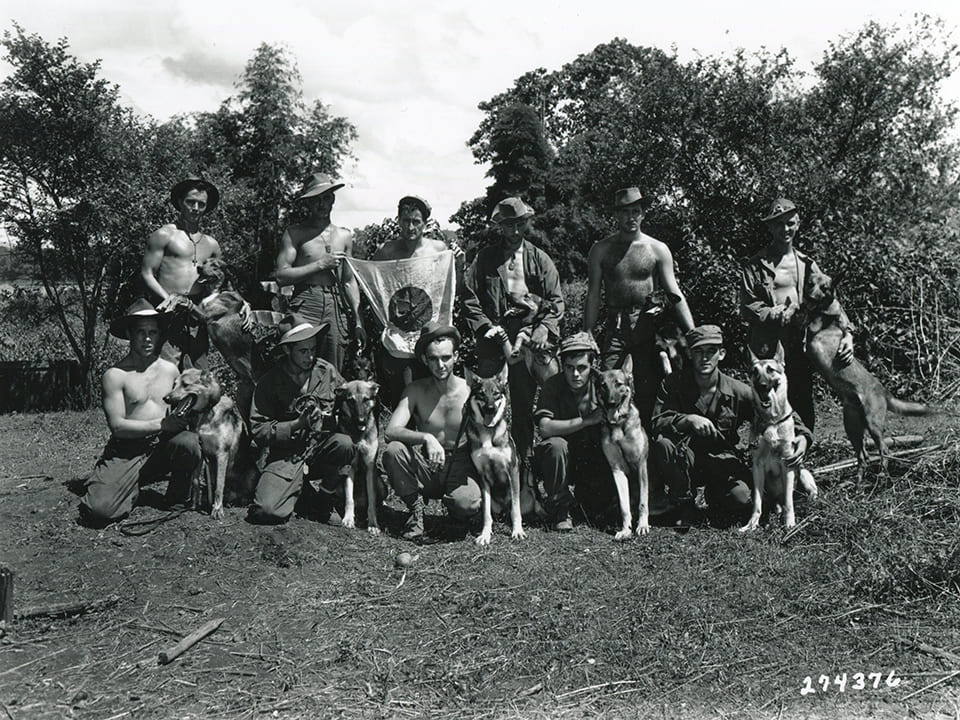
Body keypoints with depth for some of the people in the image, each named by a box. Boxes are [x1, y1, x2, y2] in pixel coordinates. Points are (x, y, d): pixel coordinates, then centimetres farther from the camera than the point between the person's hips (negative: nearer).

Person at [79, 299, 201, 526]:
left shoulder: (170, 370, 10)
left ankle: (178, 498, -3)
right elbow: (117, 426, -11)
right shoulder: (115, 375, -4)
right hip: (126, 452, -3)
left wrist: (183, 417, -3)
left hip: (164, 446, 3)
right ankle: (132, 490, 14)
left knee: (189, 442, -33)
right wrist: (160, 424, -17)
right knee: (100, 510, -24)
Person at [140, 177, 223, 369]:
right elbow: (146, 274, 0)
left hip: (197, 317, 5)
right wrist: (168, 300, -13)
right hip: (169, 317, -5)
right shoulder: (164, 235, 5)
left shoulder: (211, 245, 20)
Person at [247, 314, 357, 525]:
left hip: (323, 447, 2)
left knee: (345, 444, -32)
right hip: (286, 455, -2)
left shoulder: (327, 371, 4)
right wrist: (298, 424, -19)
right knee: (265, 511, -24)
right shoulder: (269, 382, -3)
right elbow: (258, 430, -8)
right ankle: (307, 497, 11)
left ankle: (326, 499, -4)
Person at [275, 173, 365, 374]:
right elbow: (282, 276, -6)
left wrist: (358, 321, 13)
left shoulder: (345, 236, 17)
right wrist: (320, 265, -9)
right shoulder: (295, 233, 3)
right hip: (306, 305, -4)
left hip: (338, 307, 4)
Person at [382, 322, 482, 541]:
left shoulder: (470, 391, -7)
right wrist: (426, 438, -34)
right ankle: (416, 509, -5)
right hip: (426, 467, 2)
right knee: (393, 450, -28)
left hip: (460, 467, -2)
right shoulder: (416, 391, -4)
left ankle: (450, 501, 6)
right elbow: (390, 431, -17)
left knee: (468, 504, -34)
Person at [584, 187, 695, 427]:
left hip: (648, 326, 0)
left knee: (648, 392, 0)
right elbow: (593, 296, 6)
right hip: (615, 327, 0)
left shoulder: (658, 249, 5)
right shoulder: (601, 250, 6)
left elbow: (675, 295, 3)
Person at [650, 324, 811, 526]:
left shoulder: (738, 391, -6)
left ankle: (711, 496, 11)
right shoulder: (673, 386, -6)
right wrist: (688, 419, -33)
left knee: (742, 501, -29)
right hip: (686, 460, 0)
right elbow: (656, 422, -17)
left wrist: (802, 435, -19)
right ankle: (684, 505, -8)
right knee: (663, 442, -32)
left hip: (724, 462, 0)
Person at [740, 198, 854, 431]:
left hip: (802, 349, 4)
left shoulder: (807, 265, 16)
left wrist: (846, 333, -5)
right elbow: (748, 307, -3)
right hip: (769, 349, -4)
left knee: (804, 411, 6)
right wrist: (777, 315, -17)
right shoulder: (754, 266, 4)